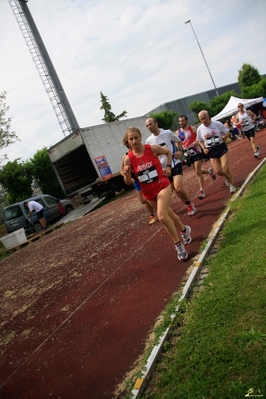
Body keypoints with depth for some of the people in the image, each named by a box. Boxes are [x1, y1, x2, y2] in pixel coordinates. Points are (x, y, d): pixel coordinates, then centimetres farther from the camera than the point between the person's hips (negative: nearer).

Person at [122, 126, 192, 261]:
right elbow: (128, 182, -8)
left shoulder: (152, 148, -14)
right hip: (148, 192, 4)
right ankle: (184, 230, 51)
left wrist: (168, 166, -3)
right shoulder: (128, 159, -12)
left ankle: (178, 244, -2)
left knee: (162, 216, -22)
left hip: (163, 186, -3)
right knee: (167, 214, 21)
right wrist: (127, 174, -28)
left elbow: (168, 152, 8)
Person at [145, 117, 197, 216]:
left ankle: (189, 204, 9)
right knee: (176, 189, 10)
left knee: (179, 188, -18)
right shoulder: (148, 141, -1)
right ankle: (188, 205, 30)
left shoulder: (168, 133, -8)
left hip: (175, 164, -4)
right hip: (163, 168, 4)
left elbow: (179, 141, 9)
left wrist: (180, 151, -8)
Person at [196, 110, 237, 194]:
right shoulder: (200, 129, 0)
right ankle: (227, 177, 35)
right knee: (218, 171, -1)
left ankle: (231, 185, 8)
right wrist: (204, 149, -4)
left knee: (225, 167, -14)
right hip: (211, 150, 3)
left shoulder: (217, 124, -7)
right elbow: (200, 141, 13)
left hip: (221, 147, -2)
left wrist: (225, 136, -20)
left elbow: (227, 132, 2)